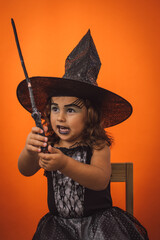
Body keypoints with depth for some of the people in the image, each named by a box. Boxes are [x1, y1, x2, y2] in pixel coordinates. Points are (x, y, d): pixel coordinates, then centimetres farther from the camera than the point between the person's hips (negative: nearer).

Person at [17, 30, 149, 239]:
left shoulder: (97, 145, -9)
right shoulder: (49, 145, 0)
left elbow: (101, 180, -23)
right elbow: (26, 171, -10)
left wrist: (65, 164, -39)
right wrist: (30, 152, -34)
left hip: (97, 219, -2)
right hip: (59, 222, 2)